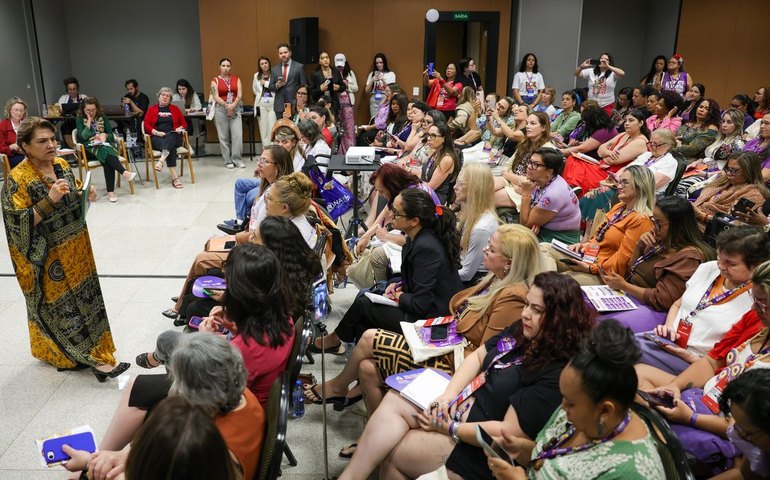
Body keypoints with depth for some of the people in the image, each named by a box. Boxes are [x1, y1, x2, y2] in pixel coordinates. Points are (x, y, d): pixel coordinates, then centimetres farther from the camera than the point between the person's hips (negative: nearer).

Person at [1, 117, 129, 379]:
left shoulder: (61, 164, 2)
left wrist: (85, 193, -4)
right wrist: (49, 199, -29)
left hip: (76, 249, 7)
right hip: (50, 257, -7)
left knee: (84, 294, 15)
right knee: (63, 304, 2)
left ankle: (87, 350, 31)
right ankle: (94, 358, 8)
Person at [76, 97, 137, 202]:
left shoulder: (102, 117, 11)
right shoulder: (80, 119, 5)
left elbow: (111, 134, 10)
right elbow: (83, 137, -9)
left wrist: (104, 135, -12)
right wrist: (89, 121, -8)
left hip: (104, 145, 2)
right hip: (89, 148, -2)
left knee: (106, 159, -34)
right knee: (106, 151, -36)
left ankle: (110, 191, -39)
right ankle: (124, 173, -49)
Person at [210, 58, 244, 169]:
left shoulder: (236, 79, 9)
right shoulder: (215, 80, 4)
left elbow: (239, 95, 1)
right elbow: (216, 97, -5)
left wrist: (232, 106, -14)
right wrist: (226, 106, -16)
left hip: (235, 109, 1)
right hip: (221, 109, -1)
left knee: (238, 135, -7)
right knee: (223, 136, 1)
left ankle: (237, 160, 1)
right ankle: (228, 161, 9)